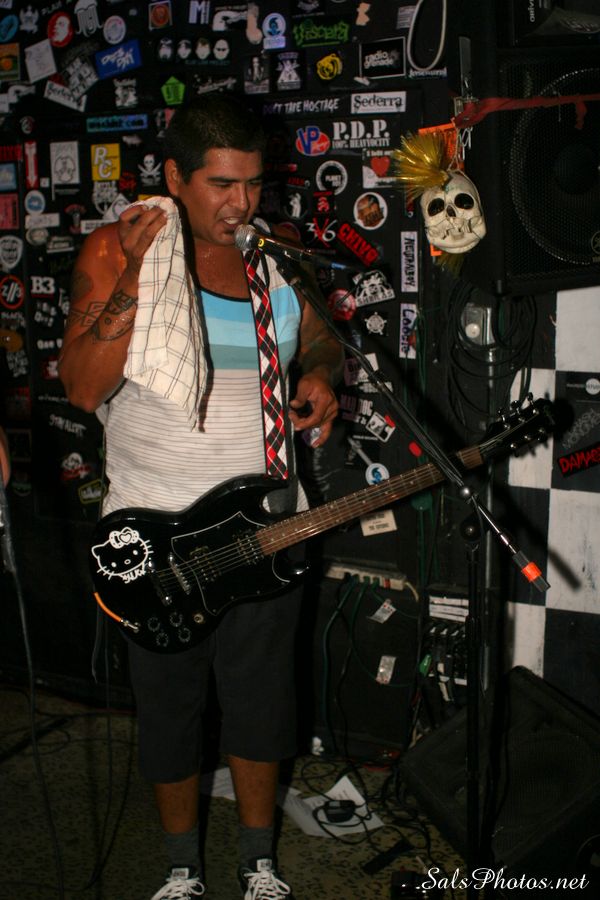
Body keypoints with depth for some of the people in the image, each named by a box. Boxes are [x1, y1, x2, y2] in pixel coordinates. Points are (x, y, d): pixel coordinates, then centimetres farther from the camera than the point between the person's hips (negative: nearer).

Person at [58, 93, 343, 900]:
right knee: (168, 704, 13)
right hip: (154, 532, -2)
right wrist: (136, 274, -27)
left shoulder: (280, 258, 2)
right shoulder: (113, 251, -8)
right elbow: (83, 386, -18)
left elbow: (321, 342, 17)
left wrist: (320, 376, -6)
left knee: (260, 700, 15)